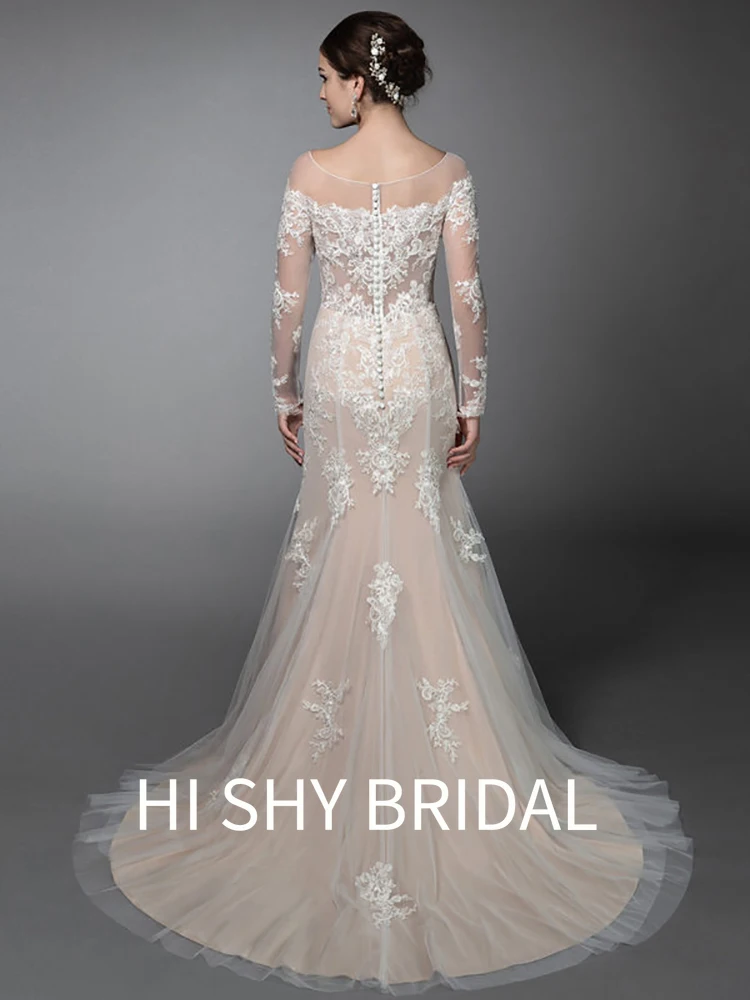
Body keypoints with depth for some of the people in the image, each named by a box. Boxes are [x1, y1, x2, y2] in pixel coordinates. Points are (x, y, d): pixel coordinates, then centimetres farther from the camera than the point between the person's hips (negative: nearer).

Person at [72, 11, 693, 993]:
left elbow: (288, 297, -4)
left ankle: (329, 736, 25)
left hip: (338, 372, 0)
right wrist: (472, 398, 4)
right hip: (418, 373, 1)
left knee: (339, 544, 13)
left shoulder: (310, 171, -7)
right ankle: (442, 751, 21)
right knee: (426, 546, 11)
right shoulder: (448, 171, -5)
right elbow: (468, 297, -5)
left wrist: (284, 391, 8)